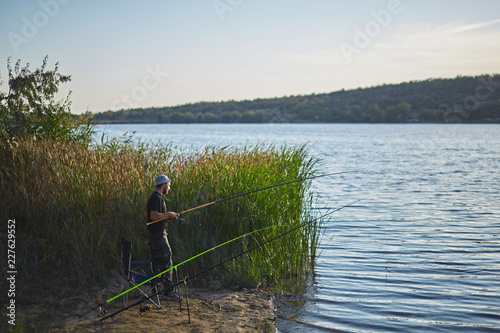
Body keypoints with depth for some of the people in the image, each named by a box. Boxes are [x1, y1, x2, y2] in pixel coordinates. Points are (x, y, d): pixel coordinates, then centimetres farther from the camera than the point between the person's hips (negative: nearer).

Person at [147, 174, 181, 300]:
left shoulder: (157, 197, 16)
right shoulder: (156, 198, -17)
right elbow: (154, 216, -26)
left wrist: (170, 217, 10)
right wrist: (169, 214, -16)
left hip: (157, 234, 11)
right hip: (157, 234, -11)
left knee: (157, 261, 14)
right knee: (166, 260, -8)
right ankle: (168, 290, -5)